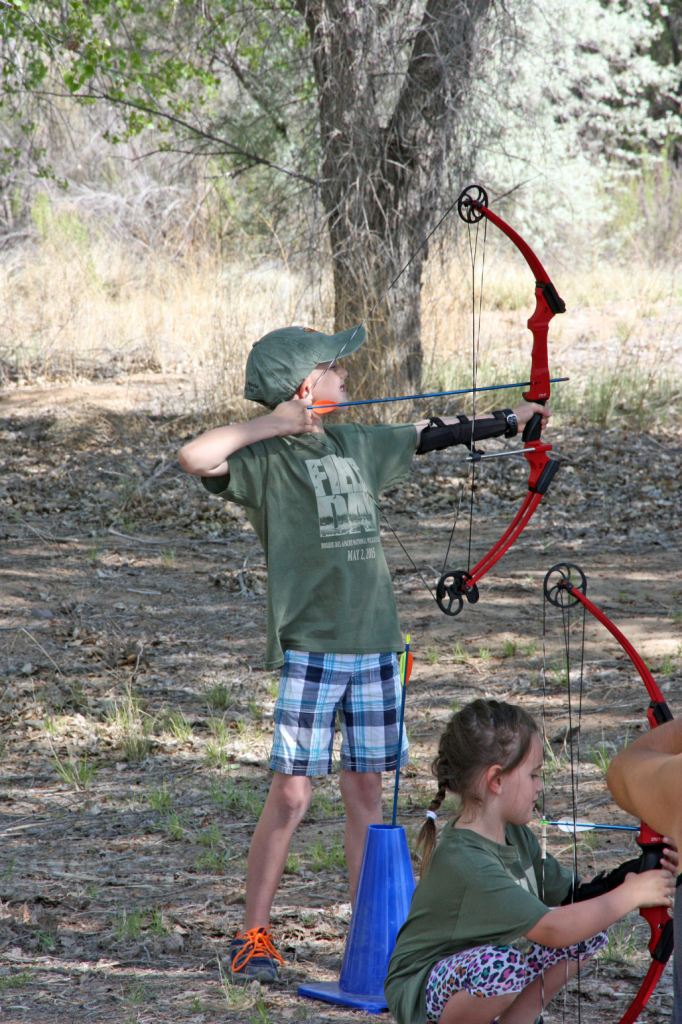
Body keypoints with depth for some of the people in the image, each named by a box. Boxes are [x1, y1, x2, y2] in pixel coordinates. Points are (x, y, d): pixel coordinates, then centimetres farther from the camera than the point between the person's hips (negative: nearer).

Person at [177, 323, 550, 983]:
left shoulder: (356, 445, 13)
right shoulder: (266, 459, -7)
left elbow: (429, 436, 25)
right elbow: (194, 457, -25)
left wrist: (513, 418, 32)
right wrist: (269, 424, -18)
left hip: (374, 647, 6)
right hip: (309, 650, -6)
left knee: (366, 792, 9)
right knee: (290, 795, -4)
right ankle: (252, 936, 8)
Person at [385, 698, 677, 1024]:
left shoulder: (516, 837, 1)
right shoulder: (463, 862, -30)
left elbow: (574, 898, 3)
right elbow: (551, 929, -33)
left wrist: (633, 872, -13)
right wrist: (630, 894, -24)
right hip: (421, 994, -9)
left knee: (589, 930, 1)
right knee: (504, 964, -39)